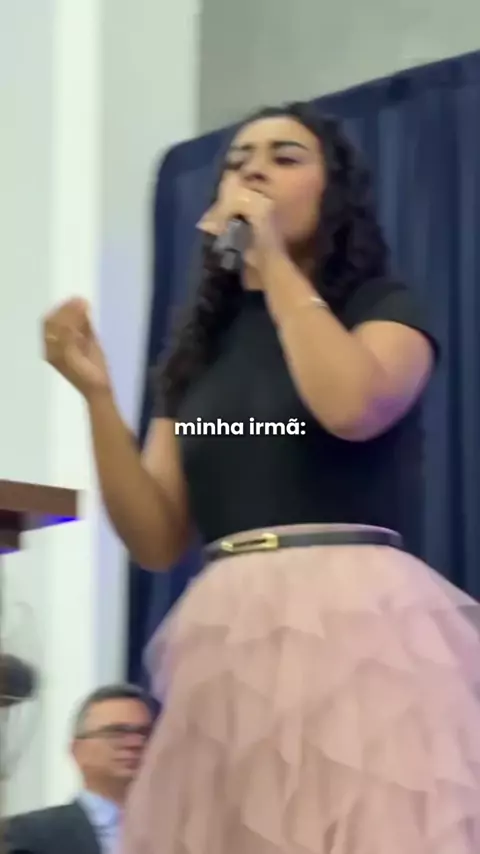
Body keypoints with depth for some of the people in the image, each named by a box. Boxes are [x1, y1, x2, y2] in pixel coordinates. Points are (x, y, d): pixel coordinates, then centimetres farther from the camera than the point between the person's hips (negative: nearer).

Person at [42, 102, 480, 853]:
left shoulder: (383, 308, 7)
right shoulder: (201, 349, 19)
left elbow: (354, 409, -18)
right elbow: (157, 541, 10)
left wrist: (277, 264, -7)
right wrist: (96, 391, 0)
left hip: (356, 622, -4)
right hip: (229, 642, 4)